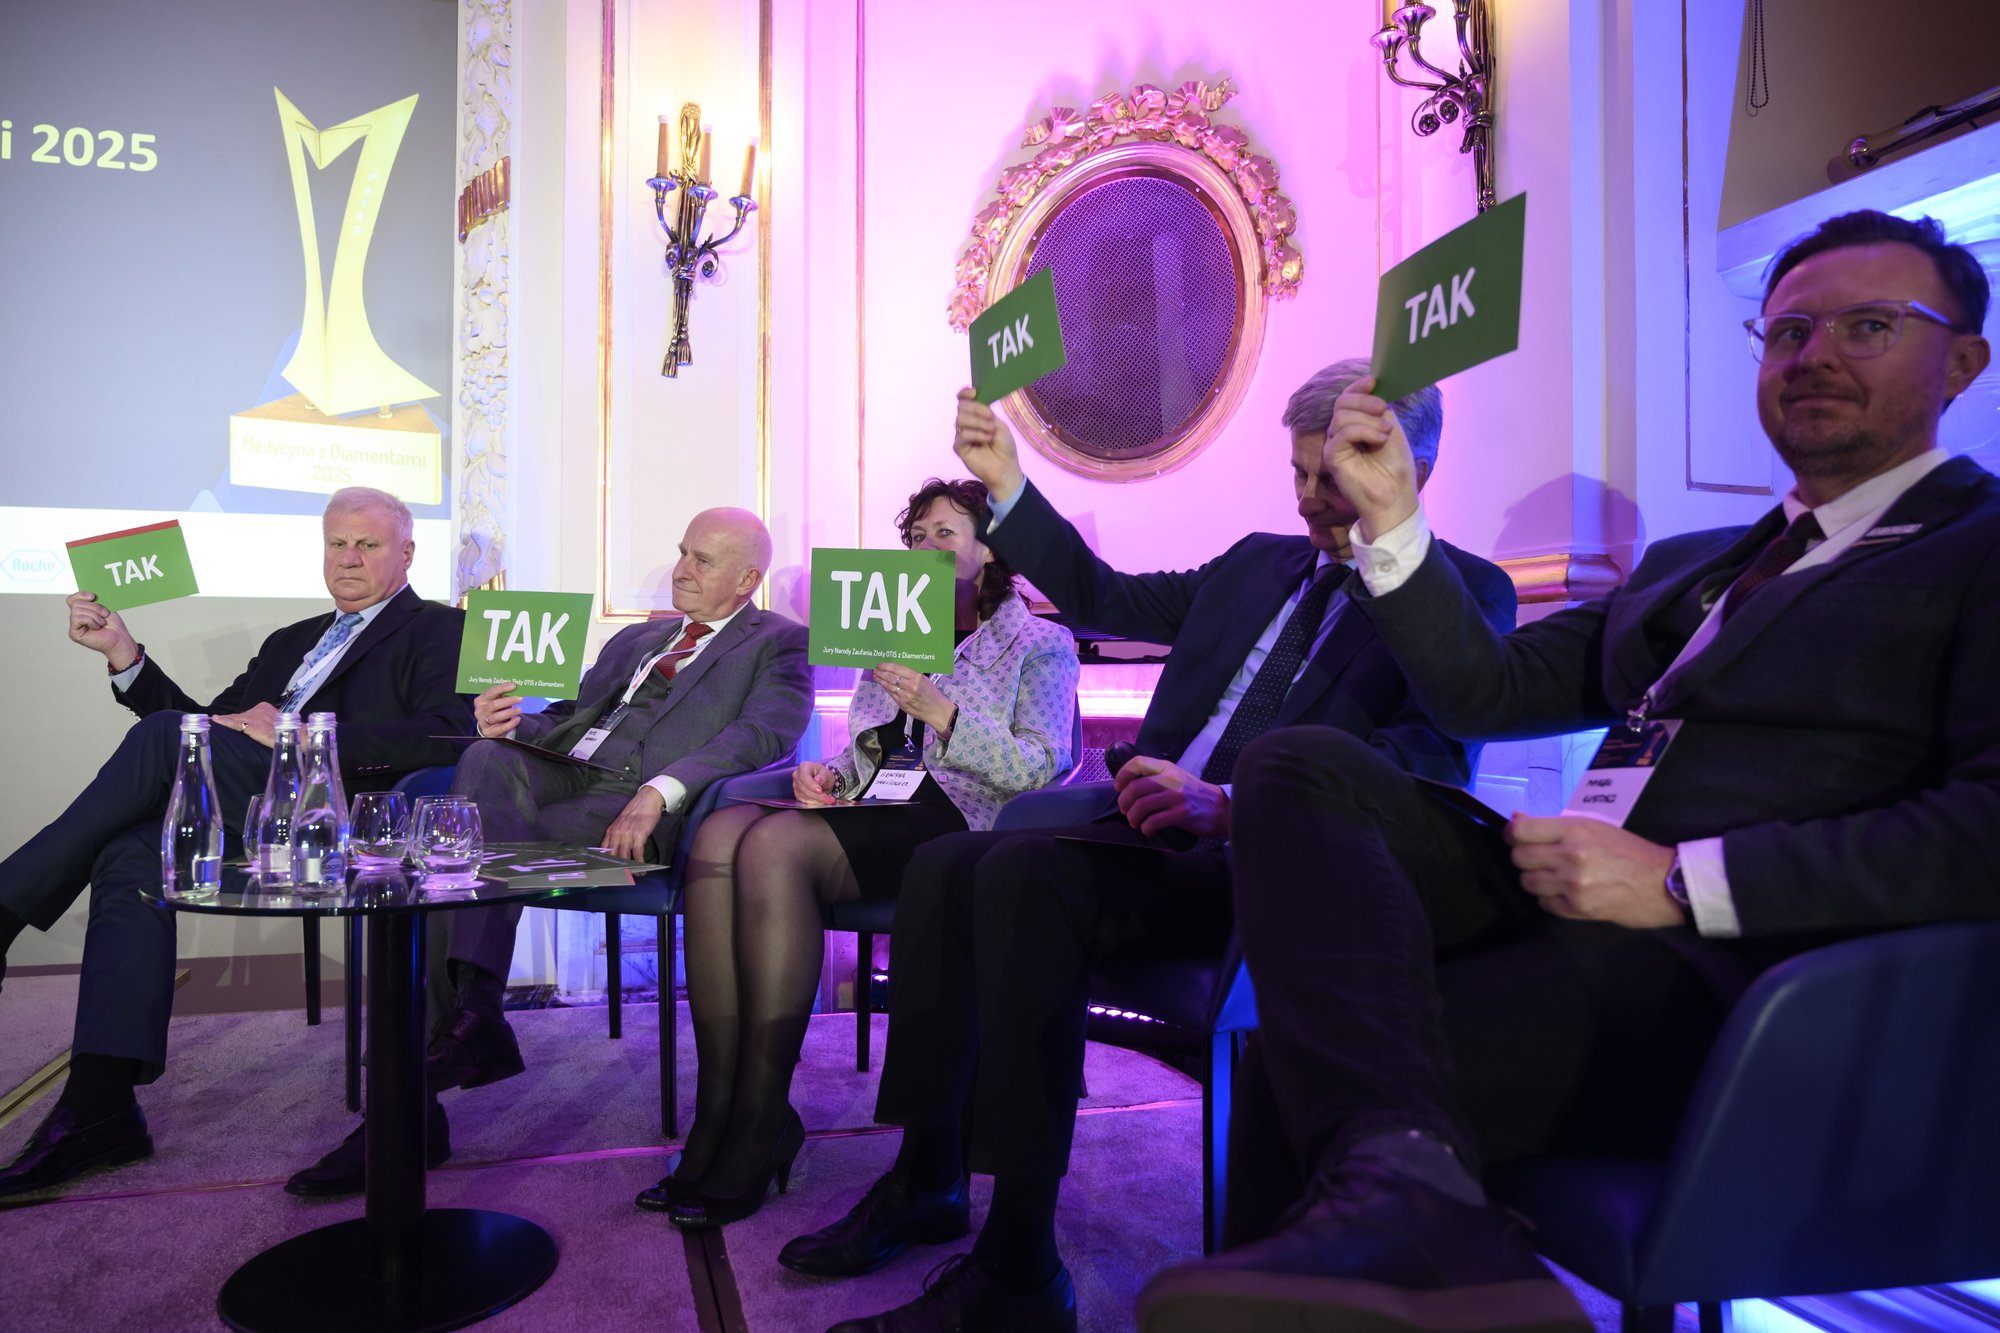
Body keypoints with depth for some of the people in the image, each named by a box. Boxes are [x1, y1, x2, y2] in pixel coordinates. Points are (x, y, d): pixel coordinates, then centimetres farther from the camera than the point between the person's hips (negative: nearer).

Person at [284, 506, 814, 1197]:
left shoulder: (780, 643, 9)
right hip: (561, 775, 6)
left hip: (638, 812, -6)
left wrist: (659, 791, -25)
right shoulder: (636, 638, 32)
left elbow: (765, 731, -10)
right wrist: (512, 722, 1)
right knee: (487, 758, -27)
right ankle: (476, 1014, -31)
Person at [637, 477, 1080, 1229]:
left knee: (774, 847, -32)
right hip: (872, 811, 6)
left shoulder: (1039, 644, 11)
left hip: (956, 819, -6)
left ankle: (761, 1122, -26)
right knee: (720, 832, -26)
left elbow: (1043, 767, -4)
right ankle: (719, 1114, -26)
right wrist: (827, 773, 2)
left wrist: (940, 711, -13)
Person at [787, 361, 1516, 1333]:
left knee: (1027, 872, -29)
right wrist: (1007, 488, 15)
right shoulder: (1258, 562, 22)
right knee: (944, 864, -6)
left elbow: (1431, 765, -17)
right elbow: (1107, 601, 26)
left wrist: (1229, 805, -31)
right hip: (1160, 839, 8)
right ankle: (926, 1179, 7)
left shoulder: (1465, 593, 0)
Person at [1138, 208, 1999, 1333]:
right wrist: (1392, 518, 6)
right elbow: (1485, 689, 18)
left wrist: (1683, 880, -18)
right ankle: (1398, 1186, -35)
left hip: (1729, 965, -7)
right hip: (1570, 906, 7)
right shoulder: (1688, 565, 25)